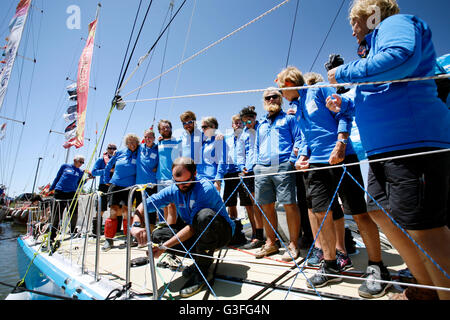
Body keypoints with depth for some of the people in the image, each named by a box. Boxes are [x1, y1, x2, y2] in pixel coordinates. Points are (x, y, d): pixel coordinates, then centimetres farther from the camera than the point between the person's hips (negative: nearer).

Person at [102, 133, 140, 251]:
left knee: (126, 211, -5)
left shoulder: (139, 155, 2)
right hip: (115, 184, 1)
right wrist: (107, 180, 14)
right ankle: (109, 239, 5)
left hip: (129, 187, -1)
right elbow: (108, 166, 17)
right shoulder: (120, 153, 7)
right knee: (113, 211, -4)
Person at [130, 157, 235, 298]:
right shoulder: (174, 190, -6)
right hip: (196, 234, 6)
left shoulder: (206, 188, -26)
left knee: (205, 215, -39)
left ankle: (201, 271, -20)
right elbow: (145, 204, -7)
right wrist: (136, 225, -27)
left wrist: (165, 246, -33)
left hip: (222, 232, -6)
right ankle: (202, 258, 0)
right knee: (157, 235, -12)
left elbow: (194, 227, -30)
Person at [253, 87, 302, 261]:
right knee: (267, 206, 6)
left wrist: (292, 161, -10)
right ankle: (271, 243, 18)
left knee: (290, 205, -7)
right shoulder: (261, 124, 27)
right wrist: (257, 163, 14)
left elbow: (298, 139, 2)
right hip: (262, 169, 5)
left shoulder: (288, 118, 13)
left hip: (282, 167, -5)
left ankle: (293, 245, 5)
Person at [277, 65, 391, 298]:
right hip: (316, 163, 7)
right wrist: (303, 156, 8)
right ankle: (330, 266, 18)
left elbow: (343, 114, -6)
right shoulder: (297, 108, 22)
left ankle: (378, 269, 11)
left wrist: (340, 143, -17)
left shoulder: (319, 91, 1)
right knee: (321, 213, 4)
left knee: (358, 213, -3)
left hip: (340, 158, -7)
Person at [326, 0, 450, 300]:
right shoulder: (376, 44, 30)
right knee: (381, 212, 11)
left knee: (422, 227, -10)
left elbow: (402, 57, -21)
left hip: (413, 140, -10)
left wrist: (343, 73, -10)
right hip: (384, 148, 11)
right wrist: (345, 103, 22)